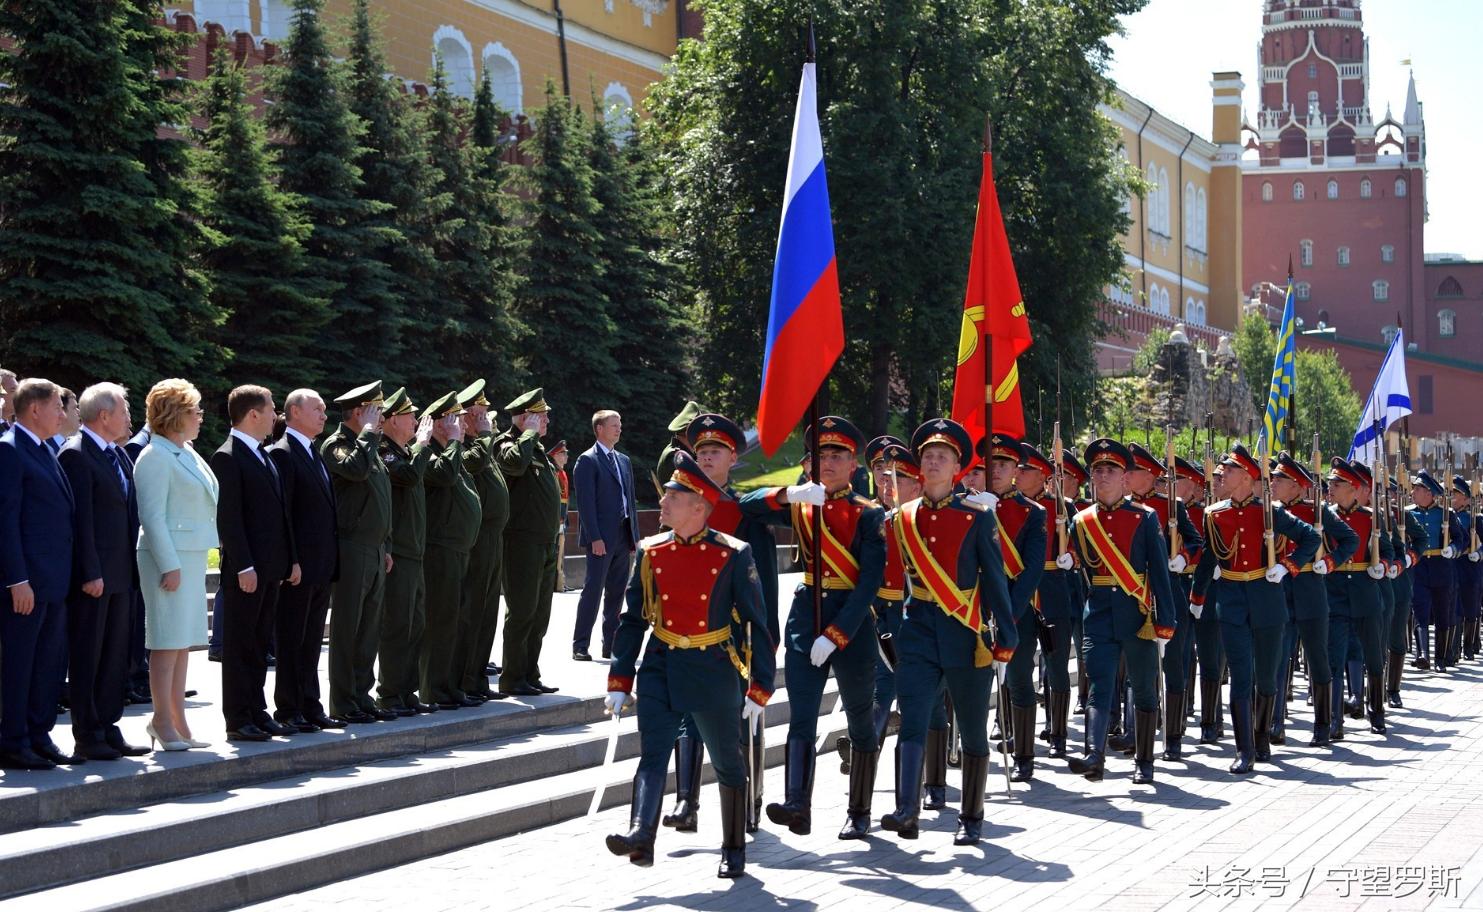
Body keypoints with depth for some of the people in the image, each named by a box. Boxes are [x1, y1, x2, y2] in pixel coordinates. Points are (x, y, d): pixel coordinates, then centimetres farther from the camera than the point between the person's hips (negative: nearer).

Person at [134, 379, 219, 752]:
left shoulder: (187, 454, 17)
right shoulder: (155, 457, -11)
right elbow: (152, 515, -15)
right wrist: (169, 565, -19)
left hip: (193, 554, 9)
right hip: (169, 556, -9)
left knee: (184, 641, 10)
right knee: (168, 641, -6)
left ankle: (177, 720, 15)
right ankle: (163, 721, -2)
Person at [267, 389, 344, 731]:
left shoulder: (315, 455, 18)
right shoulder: (282, 454, -10)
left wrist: (332, 561, 15)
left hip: (322, 566, 9)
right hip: (298, 567, -9)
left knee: (311, 642, 12)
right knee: (291, 641, -1)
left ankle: (310, 707, 17)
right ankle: (288, 710, 5)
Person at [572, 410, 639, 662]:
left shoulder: (624, 461, 17)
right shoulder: (587, 461, -5)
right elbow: (586, 502, -12)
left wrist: (635, 535, 12)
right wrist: (595, 537, -18)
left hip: (623, 536, 7)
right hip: (601, 537, -7)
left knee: (616, 594, 8)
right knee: (593, 590, -7)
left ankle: (611, 646, 12)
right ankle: (580, 646, -4)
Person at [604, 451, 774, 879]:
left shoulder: (732, 555, -8)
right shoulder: (651, 552, 3)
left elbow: (756, 623, -4)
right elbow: (632, 619, 8)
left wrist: (758, 689, -7)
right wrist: (620, 680, 4)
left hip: (713, 673, -2)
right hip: (660, 669, 2)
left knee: (727, 763, 9)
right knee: (652, 754, -14)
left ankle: (734, 849, 21)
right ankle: (641, 835, -27)